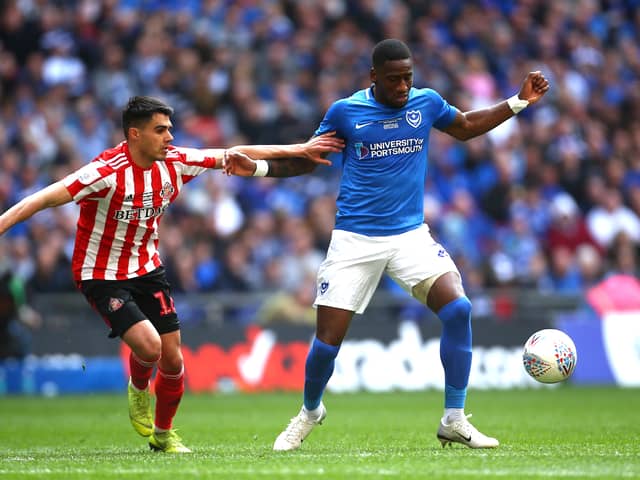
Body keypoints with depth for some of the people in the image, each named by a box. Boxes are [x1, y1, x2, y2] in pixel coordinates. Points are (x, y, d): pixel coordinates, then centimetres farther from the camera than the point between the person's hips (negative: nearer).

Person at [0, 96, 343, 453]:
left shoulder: (175, 162, -7)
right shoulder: (107, 172, -26)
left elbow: (235, 155, 4)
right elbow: (43, 199, -31)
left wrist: (300, 150, 8)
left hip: (147, 269, 6)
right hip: (102, 276, -6)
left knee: (173, 360, 3)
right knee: (149, 346, -23)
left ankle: (163, 434, 28)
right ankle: (138, 390, 13)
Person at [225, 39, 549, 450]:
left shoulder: (426, 103, 3)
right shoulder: (345, 111, -3)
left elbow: (467, 127, 22)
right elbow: (308, 159, 10)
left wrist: (520, 101, 14)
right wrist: (258, 167, -5)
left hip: (411, 234, 2)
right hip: (354, 240, -1)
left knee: (458, 309, -21)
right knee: (327, 341, -4)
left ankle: (454, 422, -10)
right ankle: (310, 412, 29)